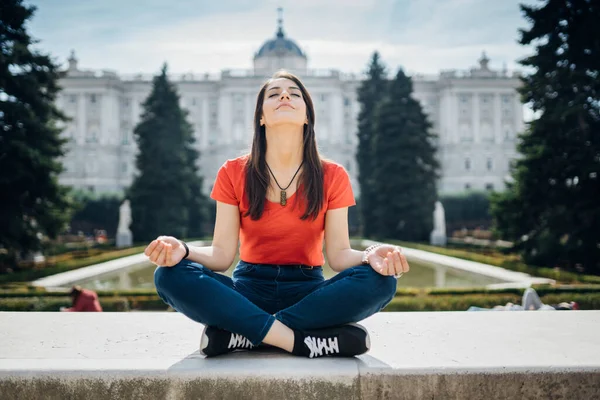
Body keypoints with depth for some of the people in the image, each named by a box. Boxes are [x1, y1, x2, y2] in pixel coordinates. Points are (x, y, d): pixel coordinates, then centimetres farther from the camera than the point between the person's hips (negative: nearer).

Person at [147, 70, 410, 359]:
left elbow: (338, 253, -5)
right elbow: (222, 254, -5)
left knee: (379, 280, -30)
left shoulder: (332, 176, 0)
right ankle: (304, 341, -32)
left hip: (307, 290, 0)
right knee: (171, 276, -28)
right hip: (248, 290, 0)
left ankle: (243, 333, -27)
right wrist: (184, 251, -27)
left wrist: (369, 256, -28)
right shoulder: (233, 174, 0)